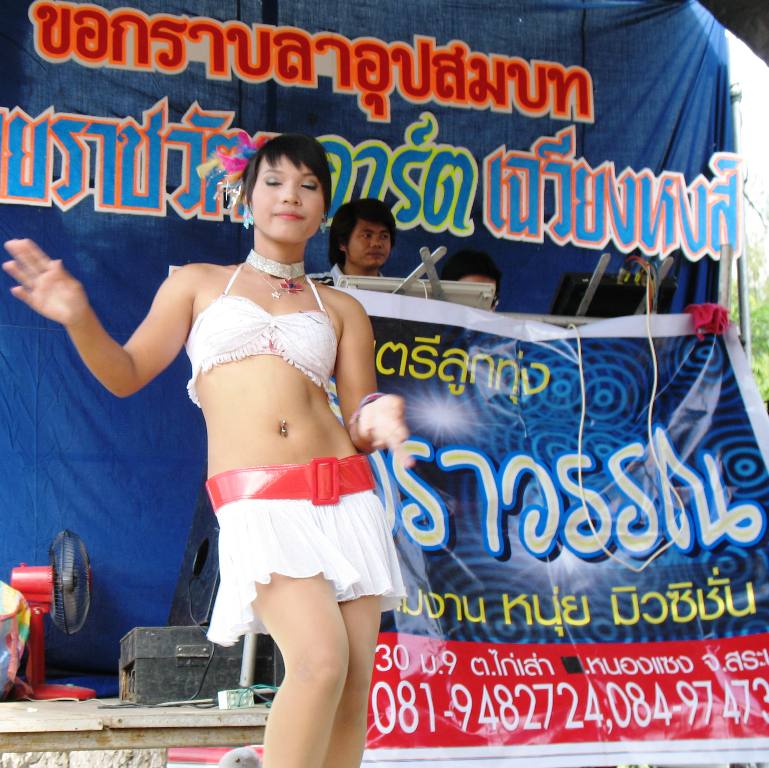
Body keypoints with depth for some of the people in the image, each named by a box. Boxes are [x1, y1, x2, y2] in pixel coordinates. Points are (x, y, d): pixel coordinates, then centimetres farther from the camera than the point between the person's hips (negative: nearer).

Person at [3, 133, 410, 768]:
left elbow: (359, 425, 14)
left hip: (343, 494, 3)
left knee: (353, 689, -4)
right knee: (321, 661, -24)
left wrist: (376, 422, -10)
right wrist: (79, 320, -7)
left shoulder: (340, 309, 20)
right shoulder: (199, 284, 17)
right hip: (256, 502, -3)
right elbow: (125, 374, 12)